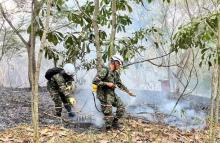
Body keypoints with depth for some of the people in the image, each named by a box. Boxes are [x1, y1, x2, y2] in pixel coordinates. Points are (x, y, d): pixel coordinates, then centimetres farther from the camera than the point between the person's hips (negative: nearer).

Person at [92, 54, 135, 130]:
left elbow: (120, 84, 20)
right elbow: (95, 81, -21)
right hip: (104, 95, -8)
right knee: (108, 113, -5)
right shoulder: (105, 70, -16)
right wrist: (107, 83, -22)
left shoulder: (116, 73, 11)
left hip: (112, 94, 8)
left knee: (121, 106, 7)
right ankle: (109, 128, 14)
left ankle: (115, 122, 21)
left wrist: (128, 91, 15)